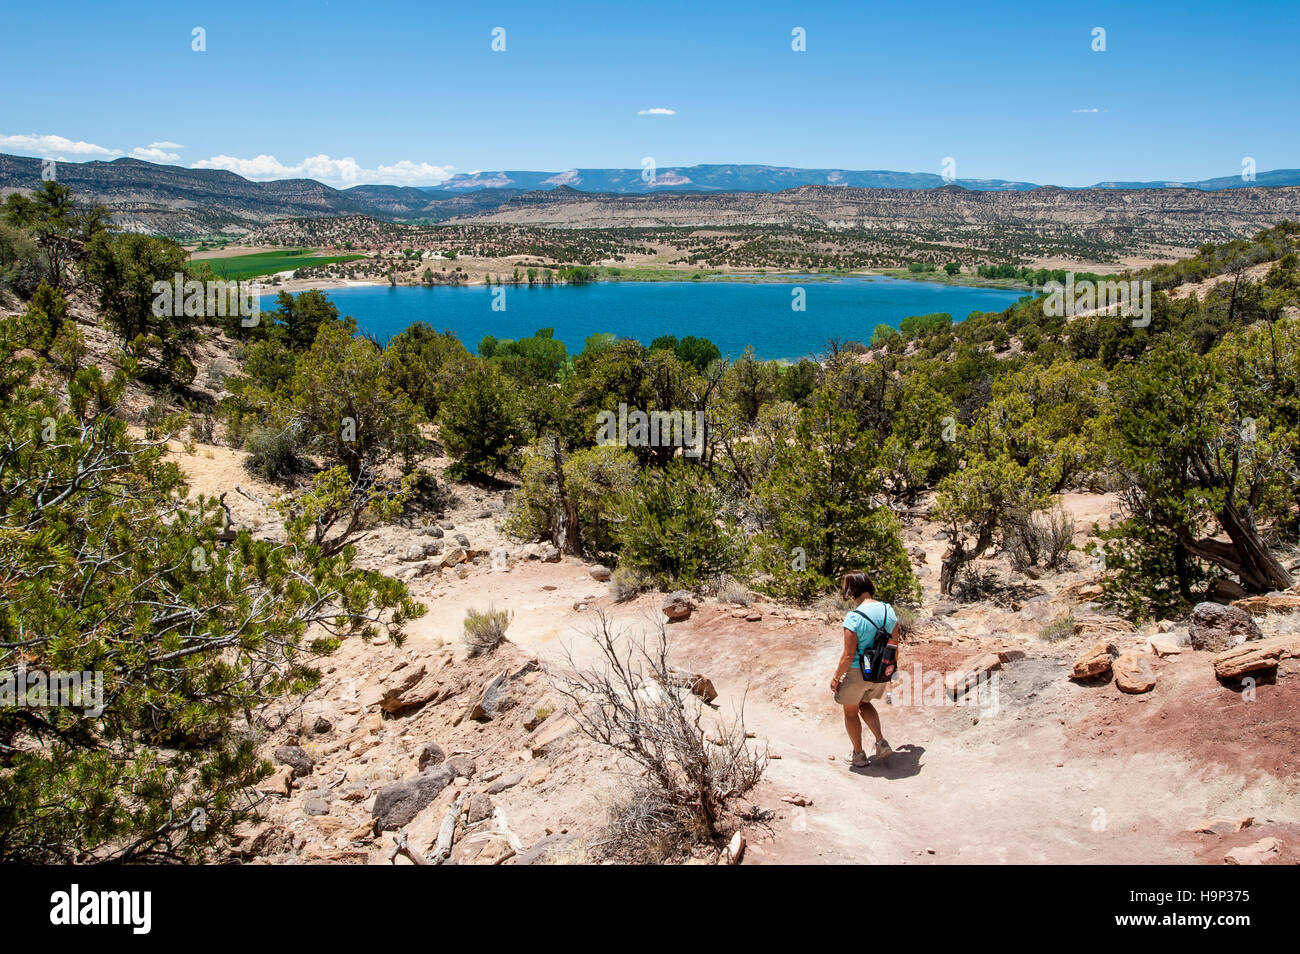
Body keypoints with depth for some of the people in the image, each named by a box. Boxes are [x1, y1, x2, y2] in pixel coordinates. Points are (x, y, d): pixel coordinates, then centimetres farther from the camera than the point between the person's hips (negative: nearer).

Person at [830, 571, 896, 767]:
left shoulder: (854, 617, -24)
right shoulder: (889, 610, -4)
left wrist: (836, 678, -8)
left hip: (857, 672, -6)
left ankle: (858, 755, 29)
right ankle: (881, 743, 20)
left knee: (850, 711, 17)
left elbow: (848, 655, -21)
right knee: (864, 704, 30)